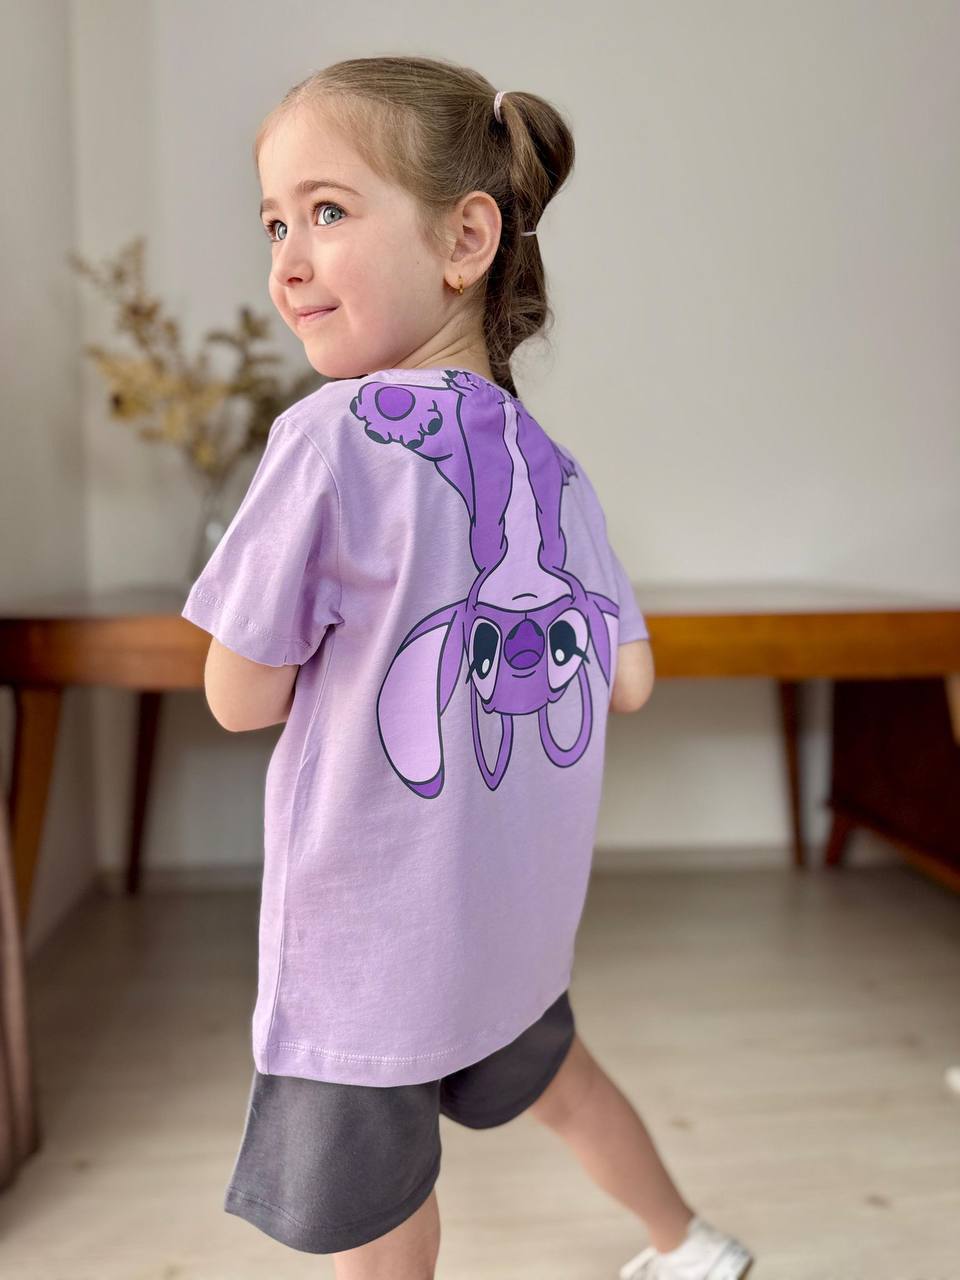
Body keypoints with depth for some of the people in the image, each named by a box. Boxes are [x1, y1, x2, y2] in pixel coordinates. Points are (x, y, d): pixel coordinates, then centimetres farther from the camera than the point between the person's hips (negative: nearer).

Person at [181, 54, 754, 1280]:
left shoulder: (329, 436, -23)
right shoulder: (551, 458, -4)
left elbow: (240, 698, -14)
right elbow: (627, 682, 3)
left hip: (371, 926, -6)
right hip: (518, 905, 6)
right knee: (547, 1067, 34)